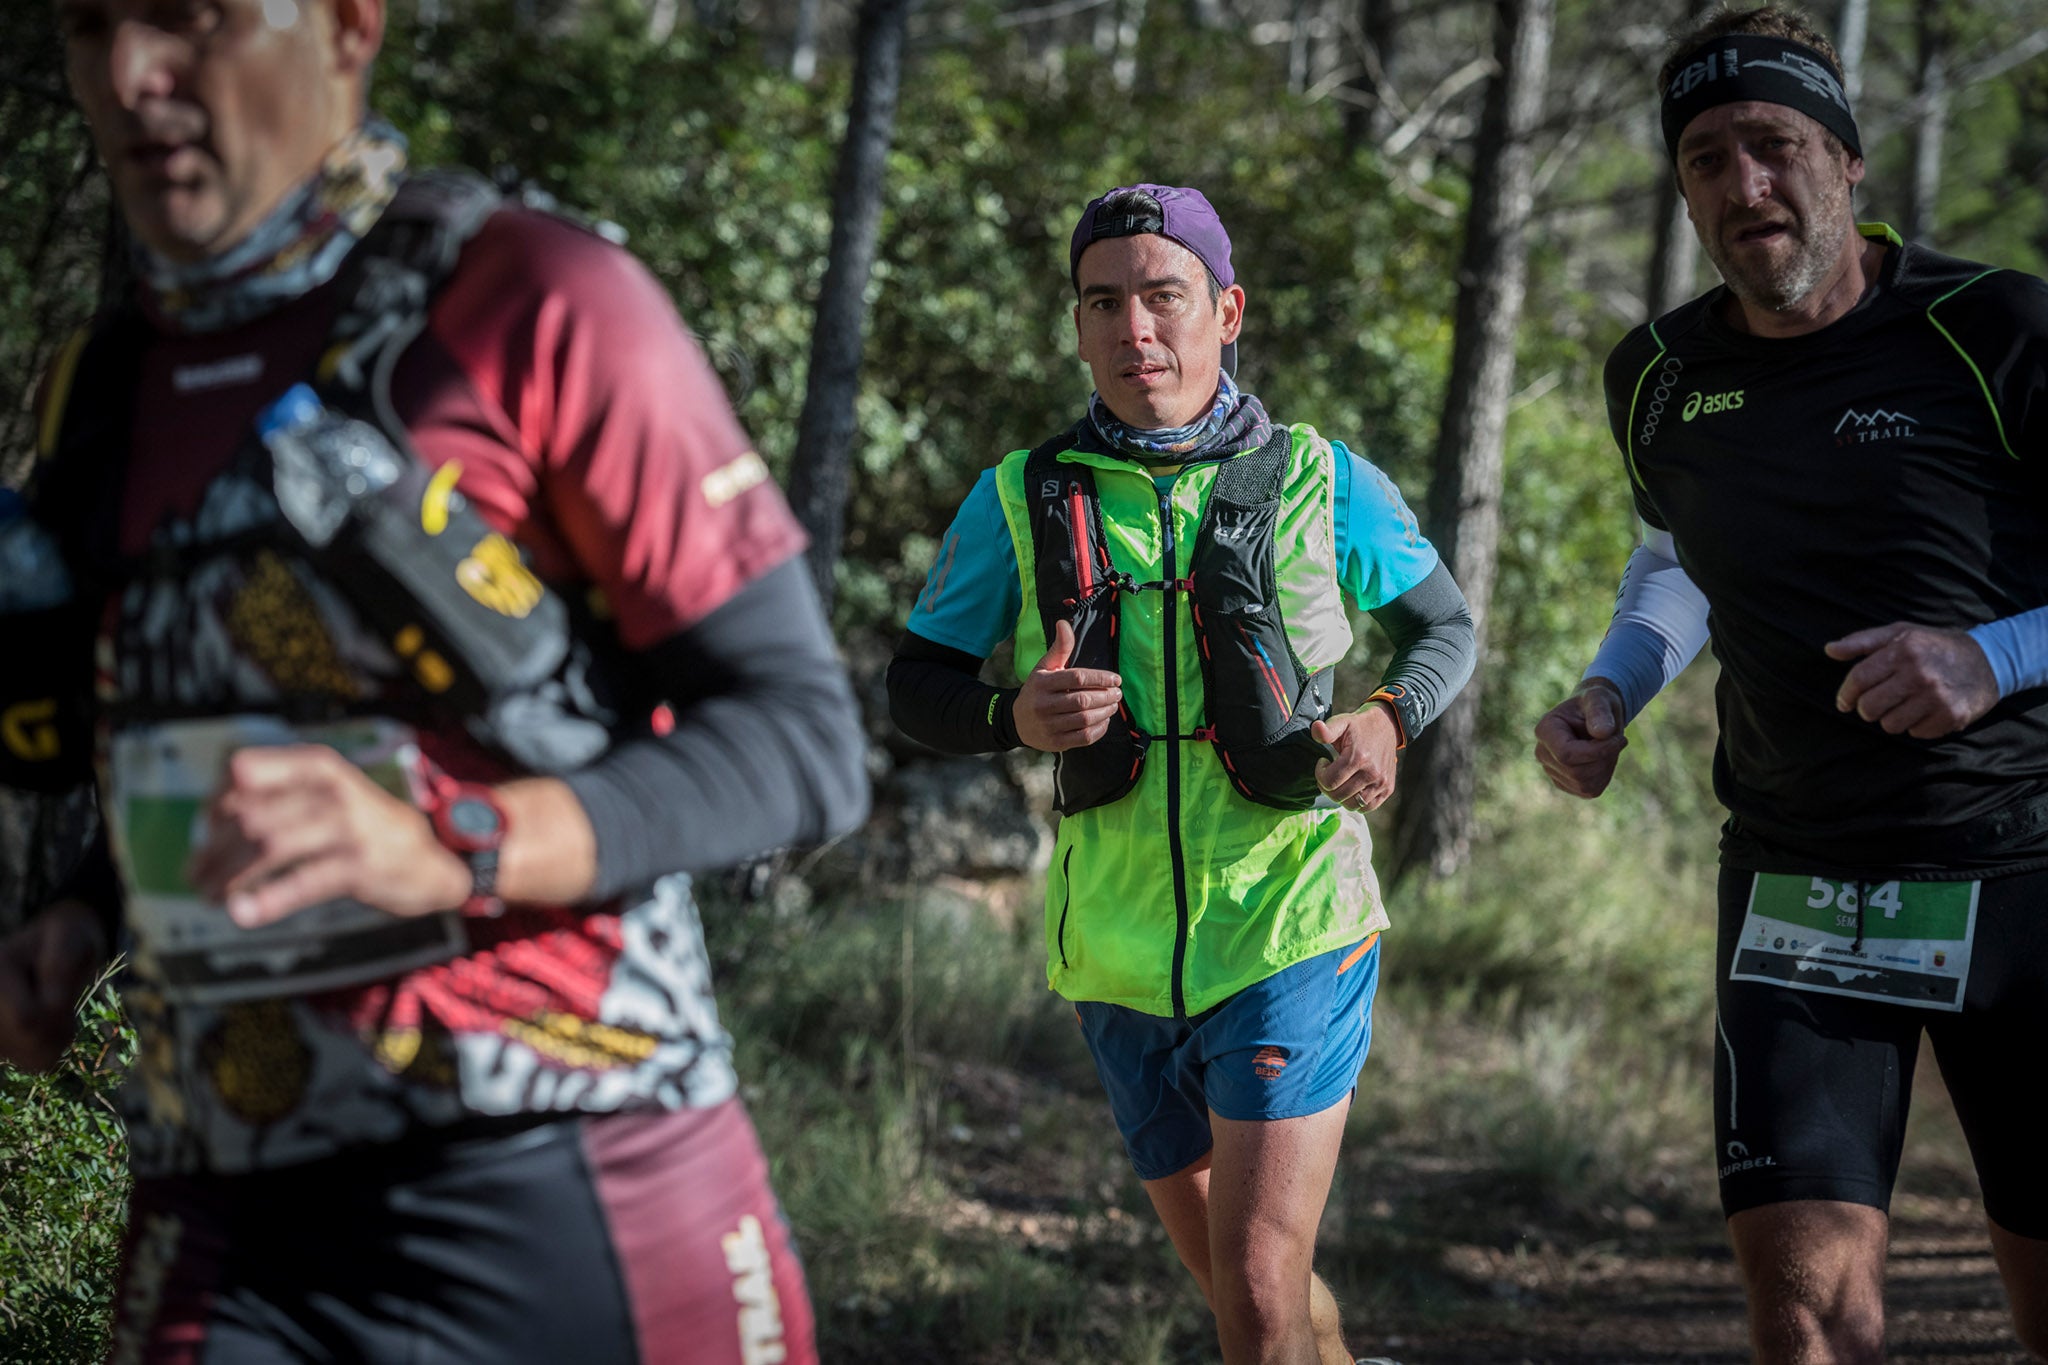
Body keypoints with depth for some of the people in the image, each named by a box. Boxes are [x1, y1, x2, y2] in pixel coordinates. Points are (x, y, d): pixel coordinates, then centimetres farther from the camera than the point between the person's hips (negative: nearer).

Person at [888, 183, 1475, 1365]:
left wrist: (1388, 723, -9)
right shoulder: (1021, 503, 1)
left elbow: (1446, 624, 12)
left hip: (1292, 930, -3)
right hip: (1119, 959, 3)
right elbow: (917, 684, 7)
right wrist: (1015, 716, -16)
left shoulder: (1321, 483, -1)